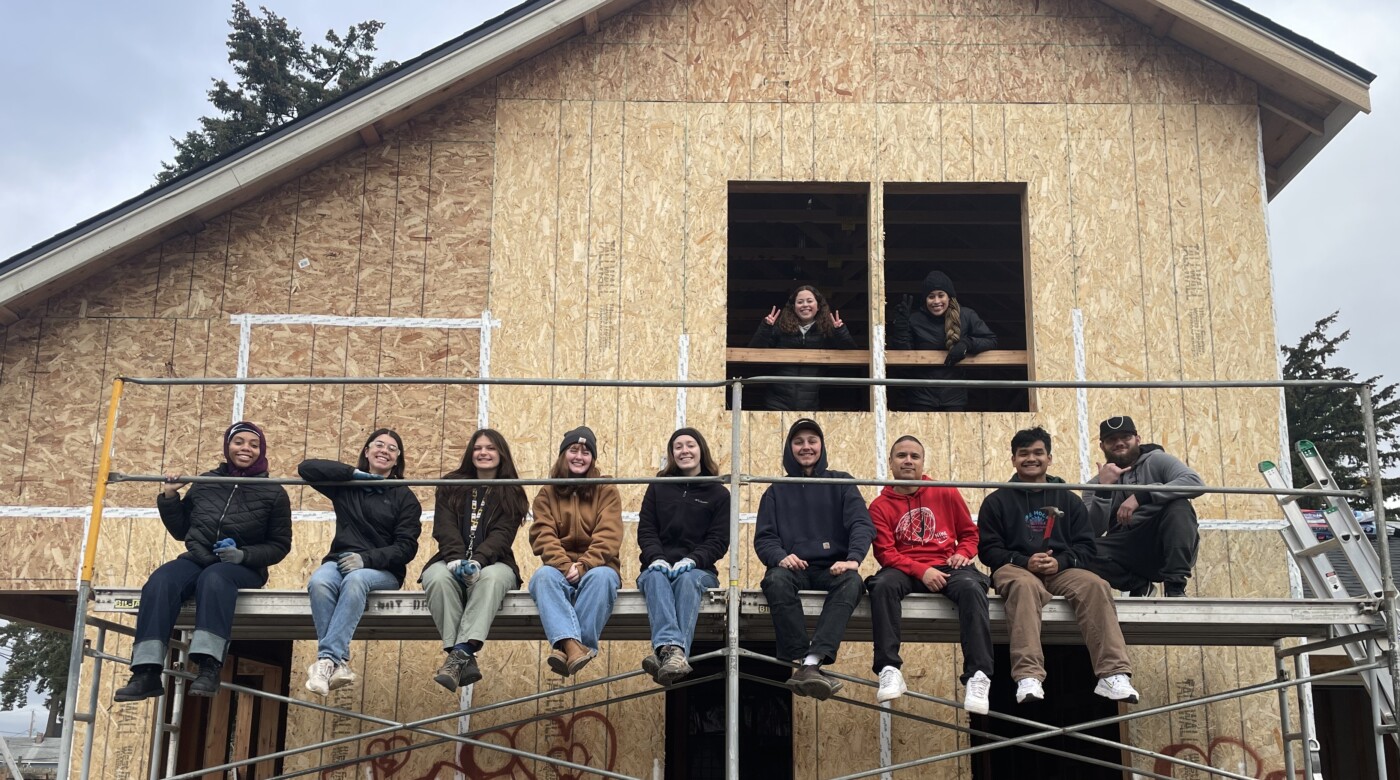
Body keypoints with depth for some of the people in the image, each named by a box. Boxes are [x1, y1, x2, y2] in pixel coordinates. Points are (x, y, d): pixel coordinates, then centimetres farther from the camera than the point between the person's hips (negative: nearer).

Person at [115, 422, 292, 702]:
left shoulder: (273, 493, 5)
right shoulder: (205, 483, 13)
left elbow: (280, 545, 5)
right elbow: (181, 531, 21)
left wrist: (244, 555, -12)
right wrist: (169, 498, 5)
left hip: (243, 568, -3)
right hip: (197, 559, 3)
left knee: (214, 578, -39)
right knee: (160, 581, -30)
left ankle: (209, 667, -52)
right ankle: (147, 672, -39)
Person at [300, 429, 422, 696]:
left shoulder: (405, 498, 10)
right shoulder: (346, 486, 16)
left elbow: (406, 547, 0)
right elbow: (306, 468, 4)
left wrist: (366, 559, -18)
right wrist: (355, 473, -2)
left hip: (382, 570, -2)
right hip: (339, 562, 2)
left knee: (355, 580, -38)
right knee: (318, 582, -35)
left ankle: (327, 659, -45)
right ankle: (339, 664, -41)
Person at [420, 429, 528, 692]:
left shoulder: (511, 493, 10)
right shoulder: (450, 486, 14)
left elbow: (502, 535, -5)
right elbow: (445, 529, 0)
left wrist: (477, 561, -25)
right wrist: (457, 559, -21)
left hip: (491, 563, -1)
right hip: (451, 561, 1)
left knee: (491, 577, -38)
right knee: (438, 578, -35)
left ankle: (460, 653, -51)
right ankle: (465, 659, -43)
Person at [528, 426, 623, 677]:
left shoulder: (606, 491, 11)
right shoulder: (547, 492, 14)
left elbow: (608, 536, -2)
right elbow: (543, 535, 0)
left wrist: (583, 566, -19)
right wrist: (565, 566, -19)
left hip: (595, 568, -1)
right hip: (558, 568, 1)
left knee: (602, 576, -36)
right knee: (544, 575, -34)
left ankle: (566, 648, -45)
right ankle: (572, 645, -55)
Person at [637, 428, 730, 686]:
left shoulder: (718, 494, 14)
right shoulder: (658, 488, 19)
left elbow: (719, 541, 3)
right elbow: (645, 531, 8)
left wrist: (691, 560, -17)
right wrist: (656, 558, -14)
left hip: (699, 569, -1)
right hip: (659, 565, 1)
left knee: (687, 580, -36)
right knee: (655, 577, -35)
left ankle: (670, 654, -59)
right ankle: (671, 647, -61)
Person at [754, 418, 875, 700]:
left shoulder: (841, 483, 16)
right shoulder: (776, 491, 19)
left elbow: (862, 524, 3)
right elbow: (763, 538, 9)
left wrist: (853, 558, -19)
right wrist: (780, 557, -16)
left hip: (833, 569, 0)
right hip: (794, 568, 1)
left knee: (851, 582, -36)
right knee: (776, 580, -35)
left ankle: (810, 663, -51)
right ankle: (807, 664, -44)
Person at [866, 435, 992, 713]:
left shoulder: (946, 494, 12)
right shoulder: (880, 505, 6)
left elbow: (969, 532, 20)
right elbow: (886, 552, -2)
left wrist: (963, 553, -3)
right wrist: (921, 571, -17)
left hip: (946, 566, 1)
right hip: (905, 570, -1)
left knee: (971, 587, -33)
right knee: (883, 585, -35)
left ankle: (977, 676, -38)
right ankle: (889, 670, -37)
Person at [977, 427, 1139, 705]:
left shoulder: (1068, 500, 20)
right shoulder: (997, 501, 15)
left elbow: (1086, 546, 12)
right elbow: (988, 549, 6)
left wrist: (1060, 562, -11)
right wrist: (1025, 562, -13)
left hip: (1061, 569, 2)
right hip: (1015, 567, -2)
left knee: (1095, 585, -31)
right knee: (1025, 586, -39)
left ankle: (1113, 674, -38)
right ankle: (1028, 677, -53)